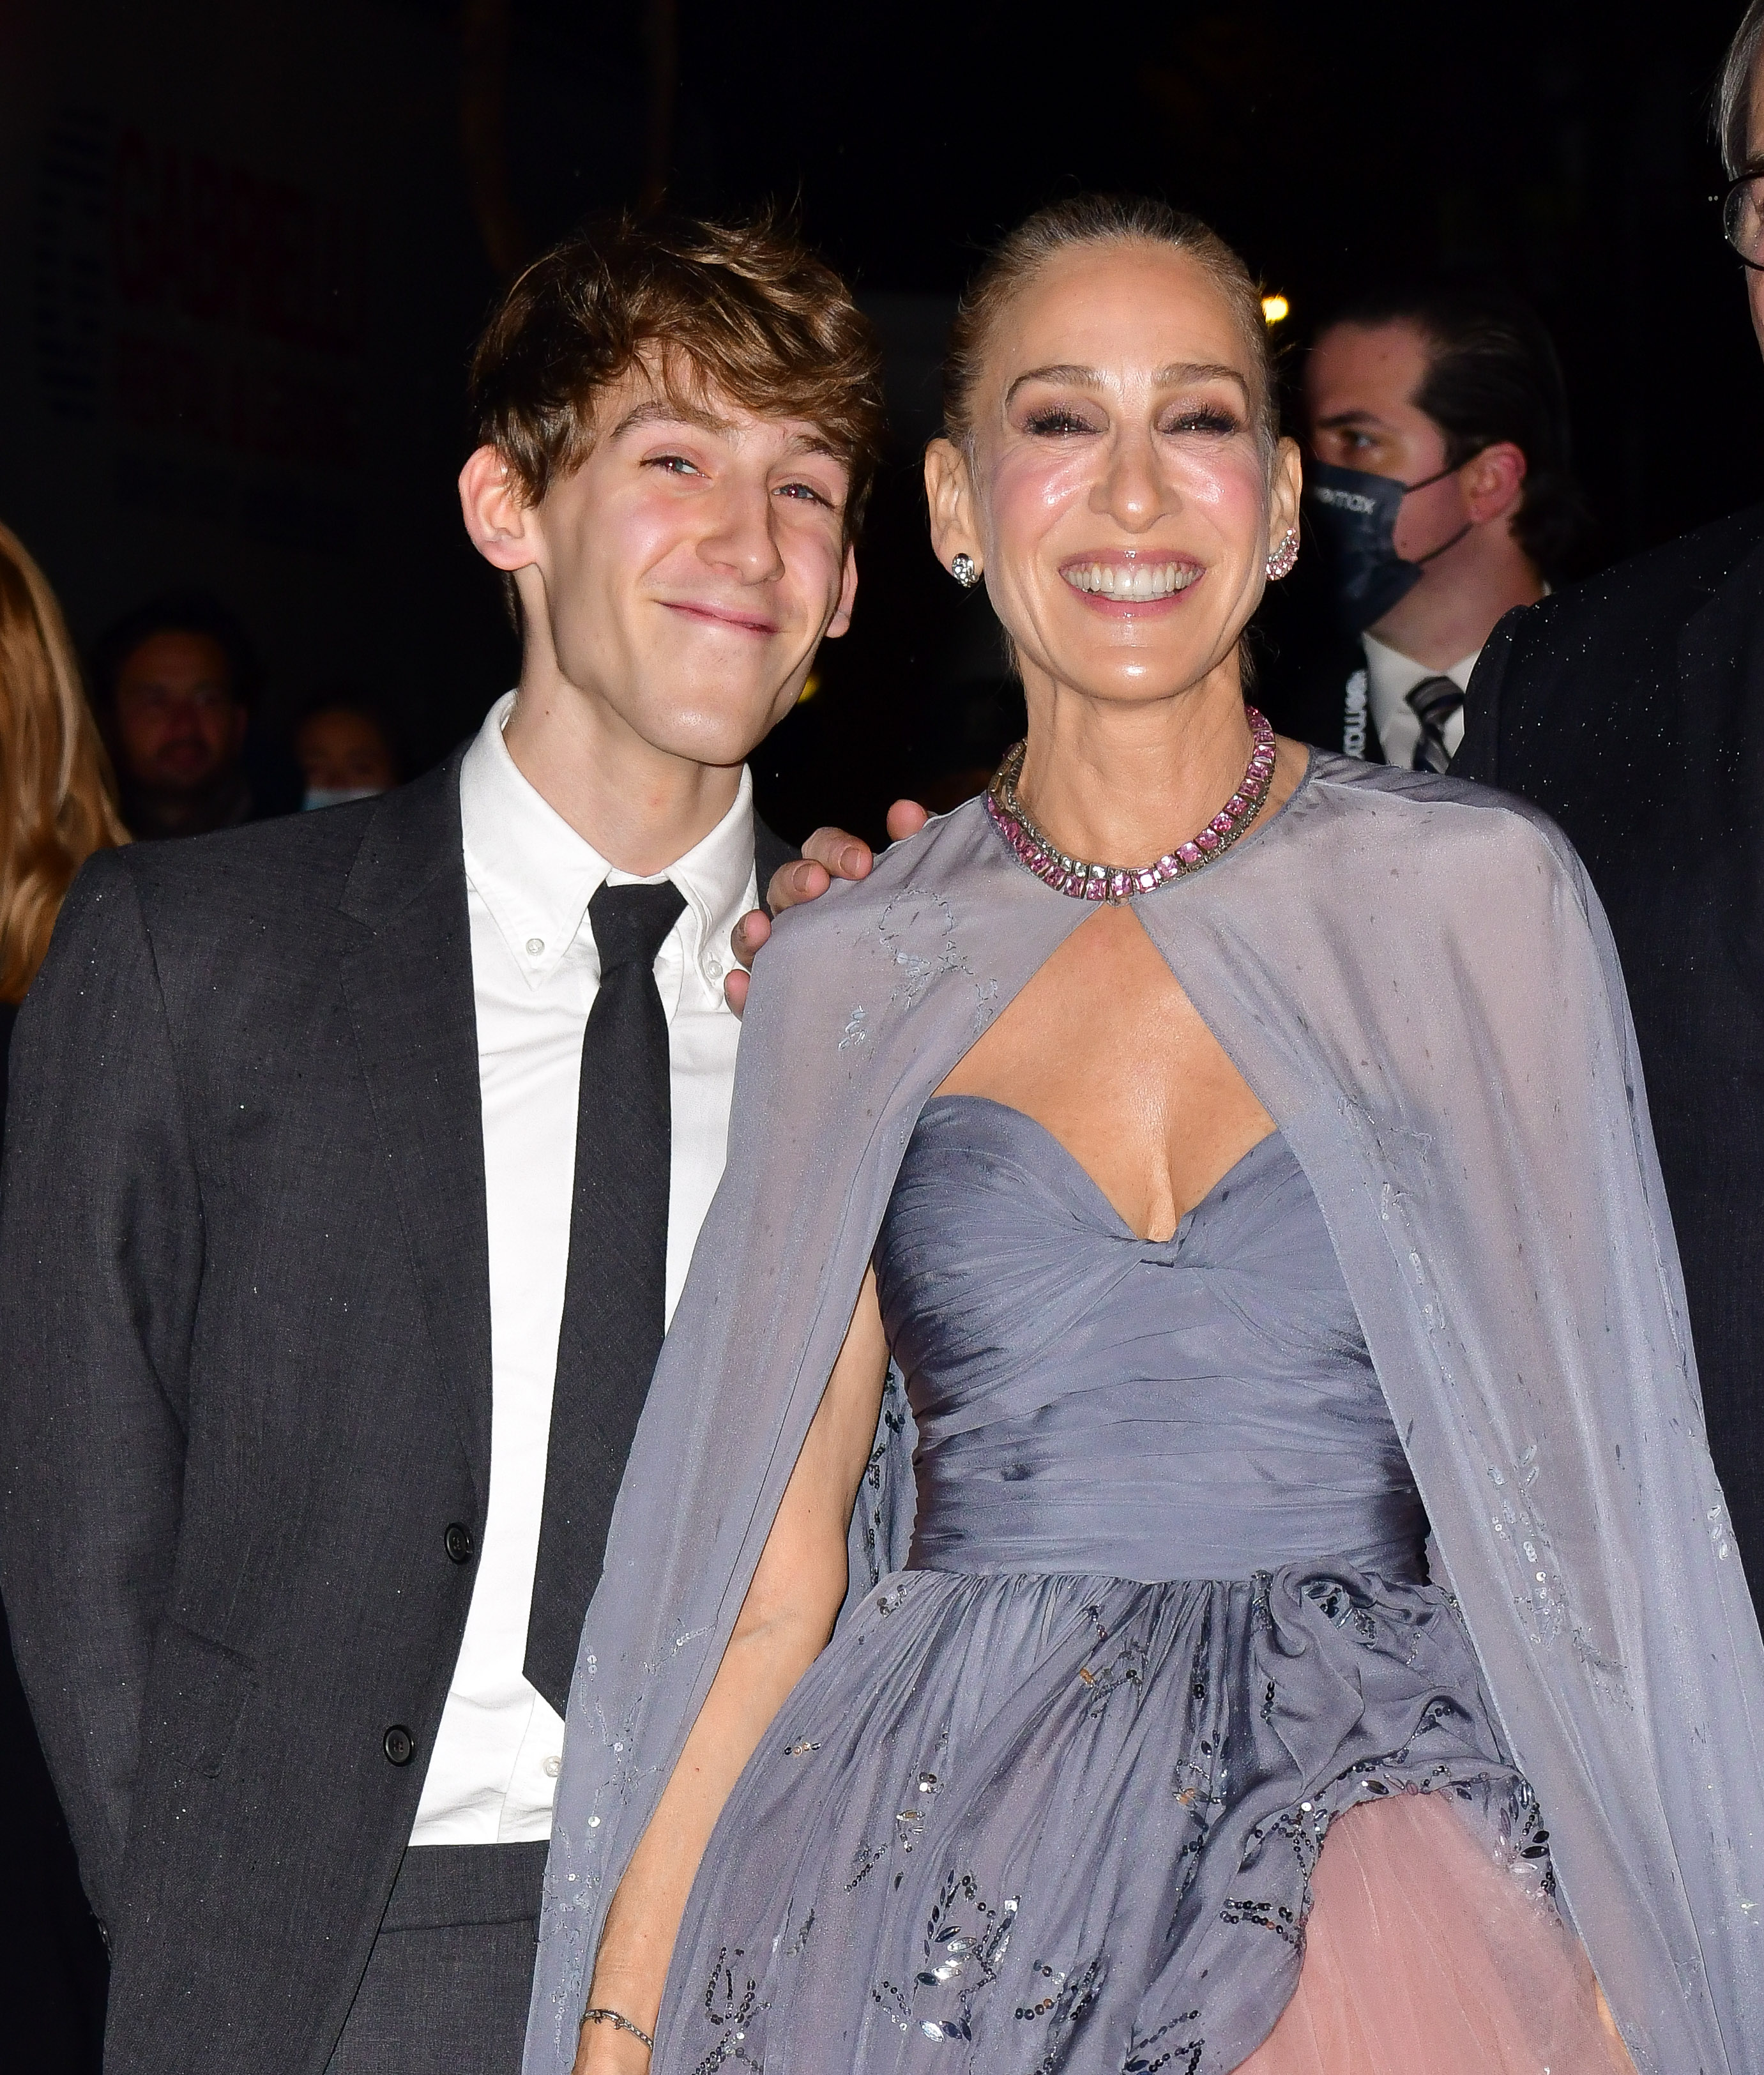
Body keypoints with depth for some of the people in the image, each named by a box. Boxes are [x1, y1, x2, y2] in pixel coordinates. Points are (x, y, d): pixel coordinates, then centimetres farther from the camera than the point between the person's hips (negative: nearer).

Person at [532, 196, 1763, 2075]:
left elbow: (1584, 1510, 5)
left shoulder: (1477, 898, 3)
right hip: (933, 1890, 2)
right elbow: (772, 1562, 11)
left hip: (1365, 1854, -1)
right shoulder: (844, 976, 8)